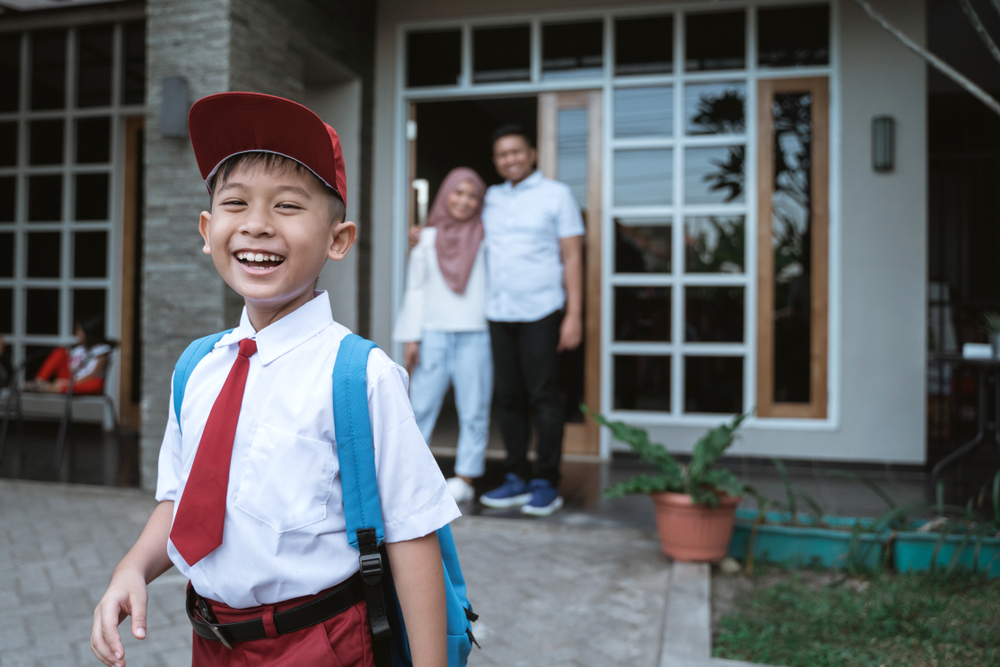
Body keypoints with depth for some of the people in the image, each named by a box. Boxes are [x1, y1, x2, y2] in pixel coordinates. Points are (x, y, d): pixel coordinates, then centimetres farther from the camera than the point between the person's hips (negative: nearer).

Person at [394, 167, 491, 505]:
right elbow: (416, 288, 10)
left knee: (473, 410, 1)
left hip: (475, 335, -1)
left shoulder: (486, 237, 6)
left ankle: (465, 479, 9)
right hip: (434, 334, 1)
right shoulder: (427, 238, 10)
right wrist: (411, 338, 5)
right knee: (422, 404, 1)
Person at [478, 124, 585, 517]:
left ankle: (547, 484, 4)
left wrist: (574, 314, -10)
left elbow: (572, 257, -2)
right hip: (498, 314, 5)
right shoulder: (492, 199, 16)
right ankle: (518, 479, 16)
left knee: (543, 397, -4)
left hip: (540, 313, -5)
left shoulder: (556, 194, 3)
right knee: (508, 398, 6)